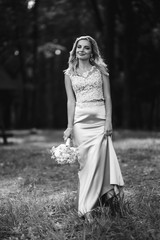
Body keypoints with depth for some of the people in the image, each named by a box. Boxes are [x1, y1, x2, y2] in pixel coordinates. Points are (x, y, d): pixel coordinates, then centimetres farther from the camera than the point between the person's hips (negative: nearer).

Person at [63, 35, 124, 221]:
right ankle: (87, 203, 5)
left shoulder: (100, 70, 8)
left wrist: (108, 121, -5)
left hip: (100, 119, -1)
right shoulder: (69, 74, 11)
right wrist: (69, 126, -1)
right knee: (84, 162, -1)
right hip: (80, 120, 1)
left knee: (96, 160, -10)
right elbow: (71, 101, 6)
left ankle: (87, 206, -5)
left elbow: (107, 97, 5)